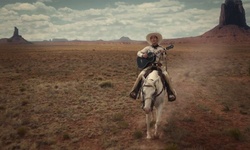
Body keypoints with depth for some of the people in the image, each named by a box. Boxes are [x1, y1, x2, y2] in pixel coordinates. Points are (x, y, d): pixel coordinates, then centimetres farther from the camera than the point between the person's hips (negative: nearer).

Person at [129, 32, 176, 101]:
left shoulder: (161, 49, 9)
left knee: (166, 75, -26)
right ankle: (134, 92, -12)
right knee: (141, 75, -24)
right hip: (149, 65, 1)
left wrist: (163, 54, -11)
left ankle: (171, 94, -16)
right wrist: (143, 55, -7)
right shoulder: (147, 48, 11)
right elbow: (139, 53, 14)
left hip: (159, 65, -1)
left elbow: (164, 60, 8)